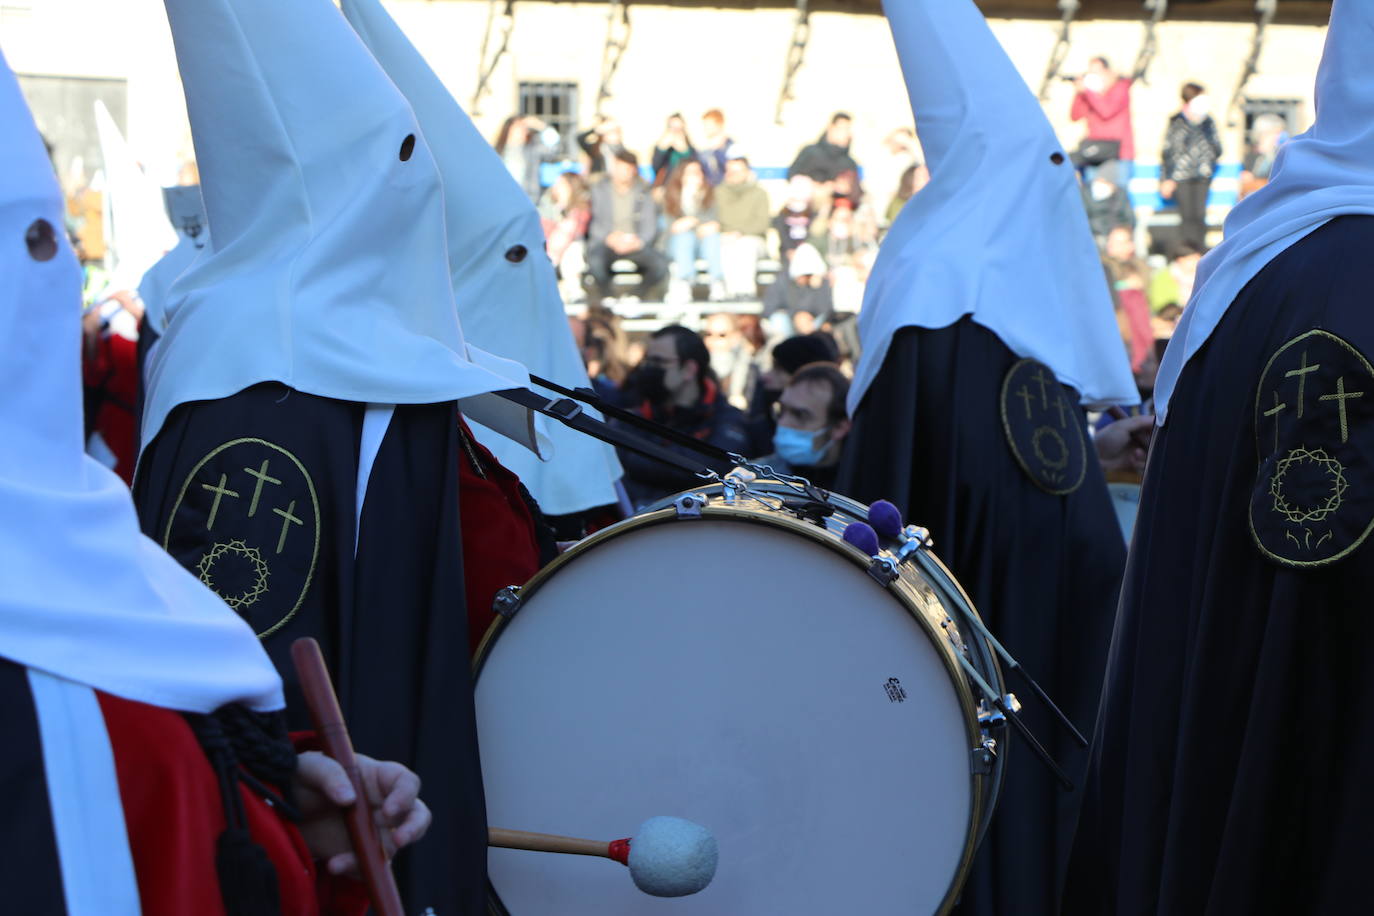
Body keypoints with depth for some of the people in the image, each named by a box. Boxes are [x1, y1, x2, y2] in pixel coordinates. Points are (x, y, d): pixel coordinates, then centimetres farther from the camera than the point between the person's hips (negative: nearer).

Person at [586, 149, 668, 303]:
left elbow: (650, 225, 3)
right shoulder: (599, 190, 8)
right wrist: (610, 238, -20)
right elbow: (594, 223, 1)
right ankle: (607, 299, -11)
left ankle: (636, 297, -5)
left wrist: (639, 241, -19)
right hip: (605, 243, -2)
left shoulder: (643, 194, 11)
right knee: (595, 260, -37)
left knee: (661, 264, -28)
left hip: (635, 244, 2)